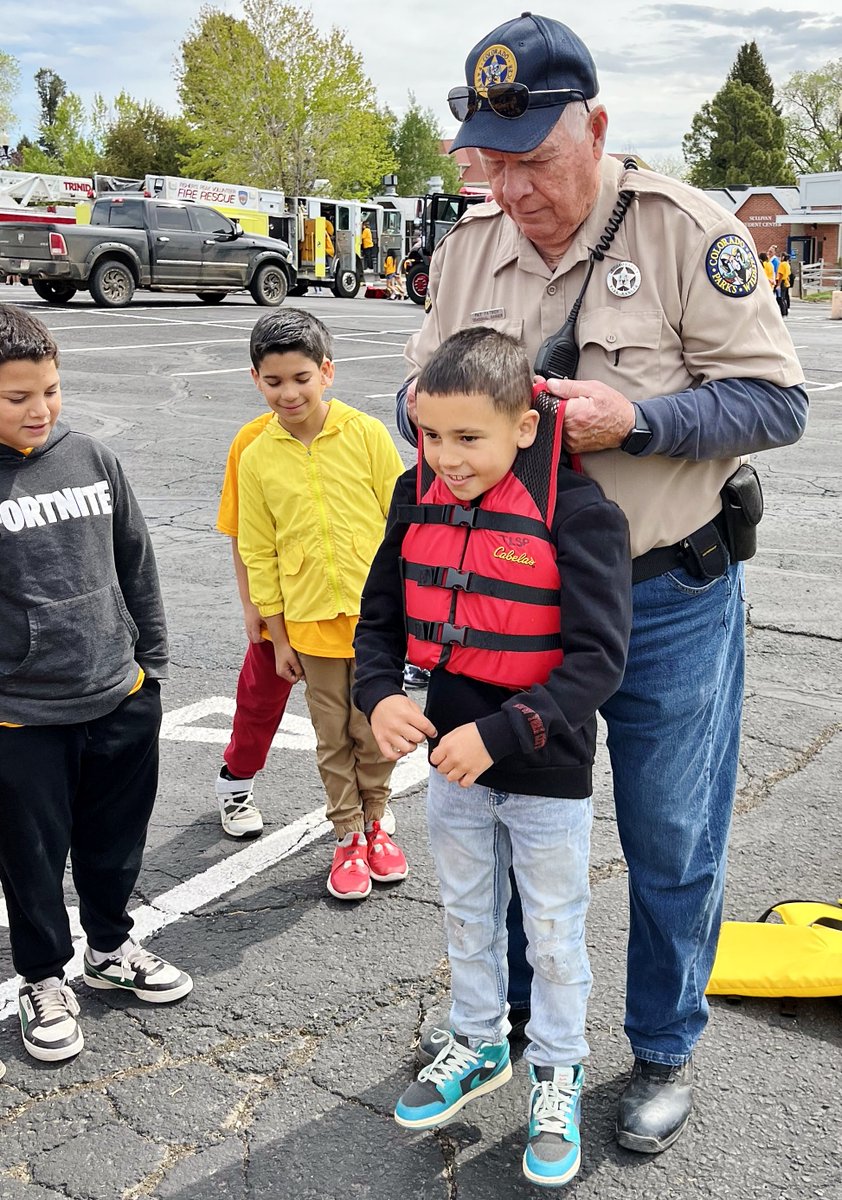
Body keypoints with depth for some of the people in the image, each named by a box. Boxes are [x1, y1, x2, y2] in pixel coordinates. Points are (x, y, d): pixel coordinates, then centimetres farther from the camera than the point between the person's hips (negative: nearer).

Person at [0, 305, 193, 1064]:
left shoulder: (92, 459, -1)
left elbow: (136, 563, 8)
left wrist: (151, 660, 10)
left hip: (121, 699, 4)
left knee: (116, 842, 20)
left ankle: (111, 948, 43)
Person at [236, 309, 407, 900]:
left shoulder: (367, 434, -7)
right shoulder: (257, 458, -2)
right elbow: (259, 554, 3)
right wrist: (278, 637, 3)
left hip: (377, 614, -1)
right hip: (312, 622, 1)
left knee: (374, 731, 12)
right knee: (334, 738, 12)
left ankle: (375, 824, 32)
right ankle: (348, 838, 27)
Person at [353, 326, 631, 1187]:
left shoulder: (577, 510, -21)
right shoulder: (419, 499, -4)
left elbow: (598, 657, -23)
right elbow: (380, 616, 5)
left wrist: (499, 734, -29)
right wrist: (380, 695, -14)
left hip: (547, 771, -5)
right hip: (452, 761, 5)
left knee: (553, 934, 15)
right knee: (466, 915, 24)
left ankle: (557, 1073, 38)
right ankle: (478, 1043, 47)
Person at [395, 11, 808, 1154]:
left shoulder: (686, 230, -13)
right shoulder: (467, 247, 2)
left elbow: (777, 400, -13)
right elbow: (421, 393, 10)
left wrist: (635, 420, -27)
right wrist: (425, 407, -15)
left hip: (669, 599, -4)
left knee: (669, 843, 9)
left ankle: (664, 1051, 33)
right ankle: (510, 1005, 44)